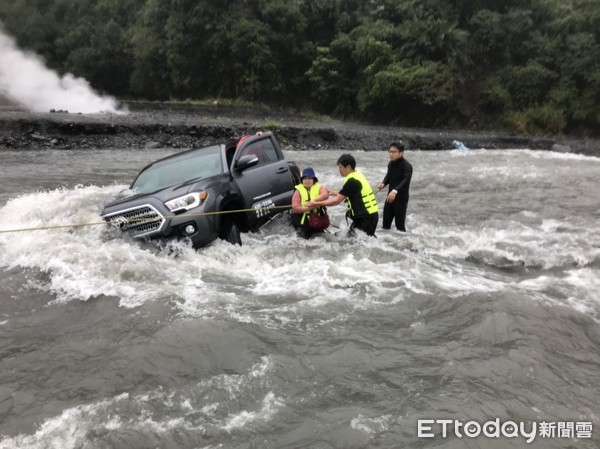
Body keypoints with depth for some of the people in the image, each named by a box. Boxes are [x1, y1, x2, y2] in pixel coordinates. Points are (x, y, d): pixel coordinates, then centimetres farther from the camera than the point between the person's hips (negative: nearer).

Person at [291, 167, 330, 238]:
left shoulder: (319, 187, -2)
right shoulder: (299, 190, -5)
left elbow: (325, 194, -25)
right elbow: (295, 207, -14)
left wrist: (314, 200, -38)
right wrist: (308, 208, -27)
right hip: (302, 216, -2)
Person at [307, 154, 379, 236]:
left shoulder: (352, 181, -21)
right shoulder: (357, 175, 8)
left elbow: (336, 201, -18)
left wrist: (316, 203, -12)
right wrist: (331, 192, 22)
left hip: (367, 217, -10)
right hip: (369, 214, 10)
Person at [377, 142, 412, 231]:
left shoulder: (407, 166, -19)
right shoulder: (390, 163, 5)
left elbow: (406, 180, -34)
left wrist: (395, 191, -51)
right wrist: (383, 183, -8)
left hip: (401, 198, -7)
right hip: (390, 196, 7)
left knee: (400, 225, 0)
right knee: (385, 223, 14)